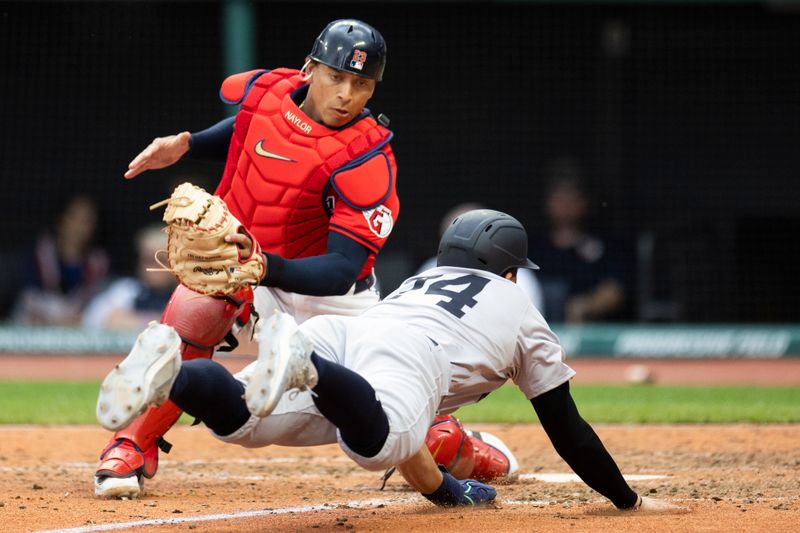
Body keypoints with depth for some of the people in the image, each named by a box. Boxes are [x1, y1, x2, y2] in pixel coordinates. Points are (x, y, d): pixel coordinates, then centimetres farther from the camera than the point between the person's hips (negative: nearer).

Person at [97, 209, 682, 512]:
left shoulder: (419, 281, 47)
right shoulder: (520, 310, 34)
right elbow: (567, 429, 34)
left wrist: (441, 485, 65)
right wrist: (630, 501, 42)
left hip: (339, 328, 5)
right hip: (406, 360, -5)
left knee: (240, 418, -17)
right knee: (378, 441, -37)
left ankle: (169, 373, -46)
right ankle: (297, 364, -62)